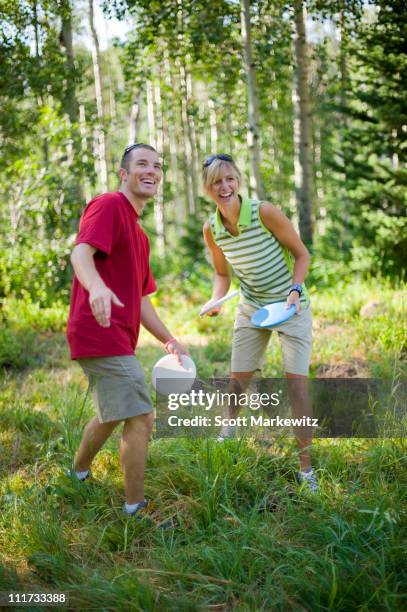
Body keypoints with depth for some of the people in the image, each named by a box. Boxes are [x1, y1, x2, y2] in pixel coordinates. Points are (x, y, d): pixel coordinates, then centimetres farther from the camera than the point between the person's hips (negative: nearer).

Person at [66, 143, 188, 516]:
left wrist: (169, 340, 17)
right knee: (141, 418, -10)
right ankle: (136, 509, 0)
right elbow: (80, 253, -26)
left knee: (112, 413, 27)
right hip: (103, 335, -11)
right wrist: (96, 285, -47)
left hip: (116, 340, 11)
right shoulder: (108, 206, -8)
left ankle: (79, 475, 47)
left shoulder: (139, 234, 21)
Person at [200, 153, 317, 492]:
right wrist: (216, 300, -11)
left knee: (297, 382, -8)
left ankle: (306, 466, 2)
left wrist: (294, 290, -23)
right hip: (252, 308, 4)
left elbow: (302, 255, -10)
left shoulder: (265, 213, -21)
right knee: (238, 379, 7)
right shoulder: (211, 230, -8)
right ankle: (229, 430, 35)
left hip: (291, 307, -4)